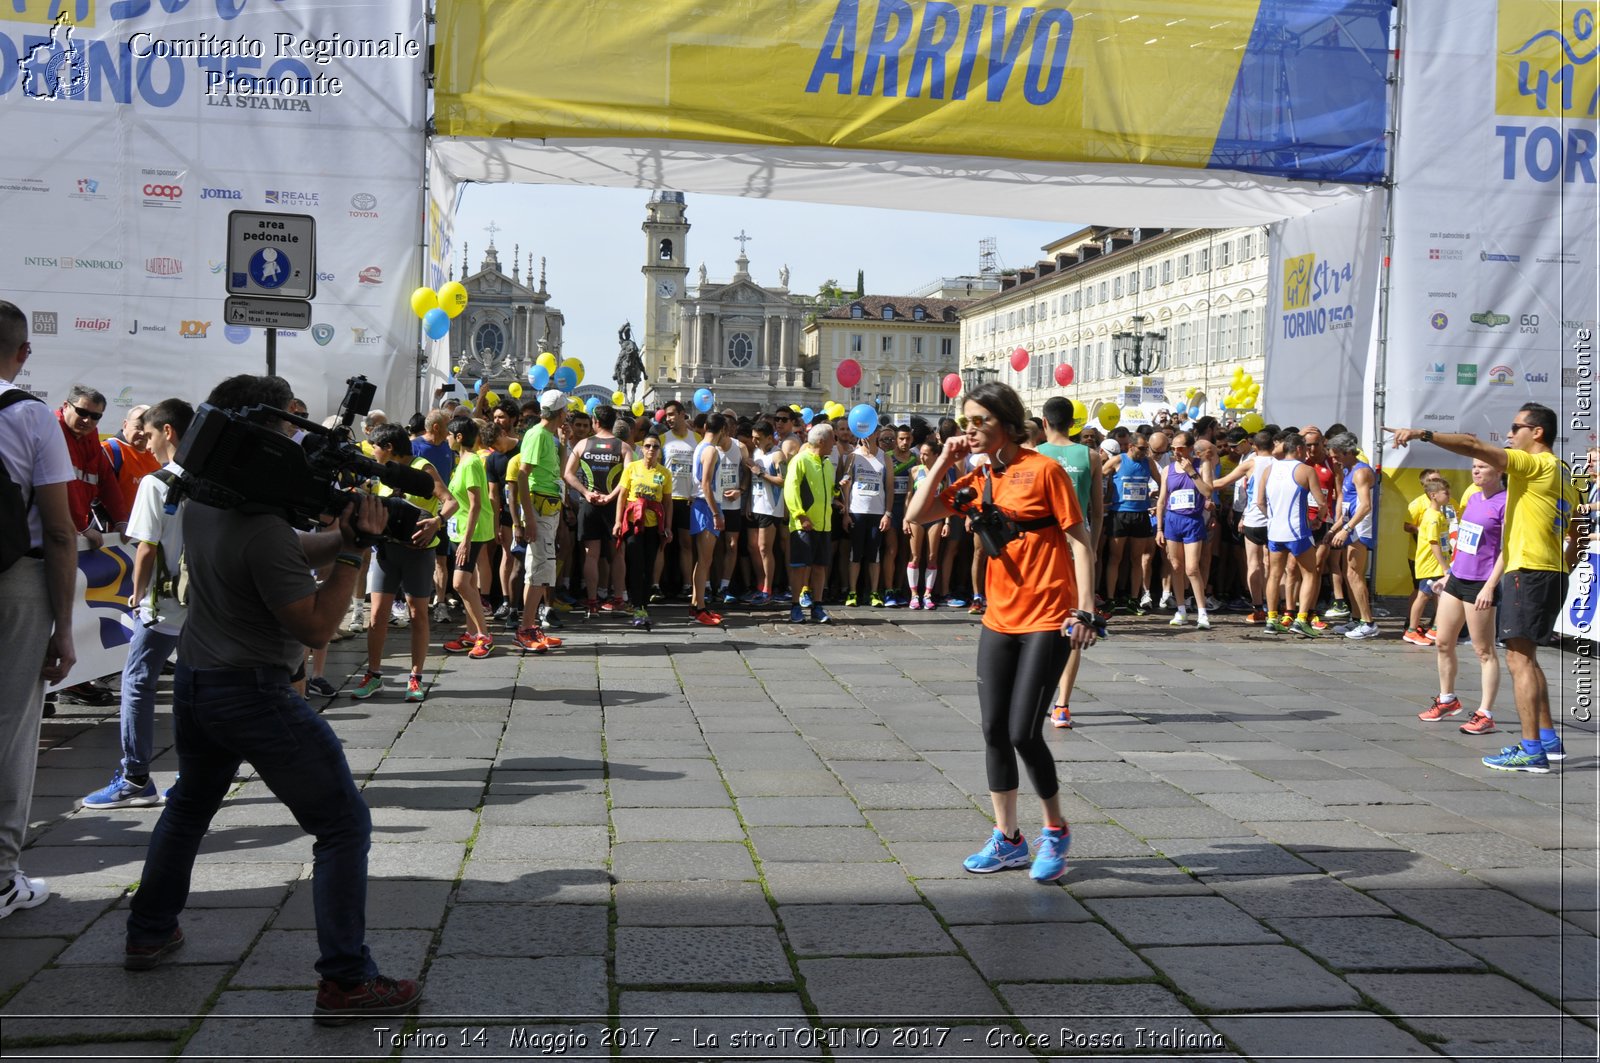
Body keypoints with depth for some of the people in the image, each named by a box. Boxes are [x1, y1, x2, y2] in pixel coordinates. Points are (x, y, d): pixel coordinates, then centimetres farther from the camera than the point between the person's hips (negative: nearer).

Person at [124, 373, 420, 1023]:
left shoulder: (199, 502, 3)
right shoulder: (263, 529, -24)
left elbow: (293, 553, 8)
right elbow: (316, 627, -19)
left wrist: (343, 536, -8)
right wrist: (354, 553, -15)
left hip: (193, 681, 9)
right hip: (252, 694, -9)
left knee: (189, 806, 31)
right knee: (344, 826, -3)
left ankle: (149, 934, 43)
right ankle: (345, 982, -4)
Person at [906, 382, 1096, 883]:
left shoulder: (1043, 469, -9)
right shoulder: (977, 479, 9)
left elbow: (1080, 540, -9)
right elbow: (915, 515, 6)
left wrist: (1085, 610, -15)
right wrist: (943, 462, -1)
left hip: (1047, 618, -6)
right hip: (999, 618, 7)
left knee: (1023, 732, -9)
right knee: (994, 731, 7)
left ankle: (1056, 831, 14)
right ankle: (1007, 840, 20)